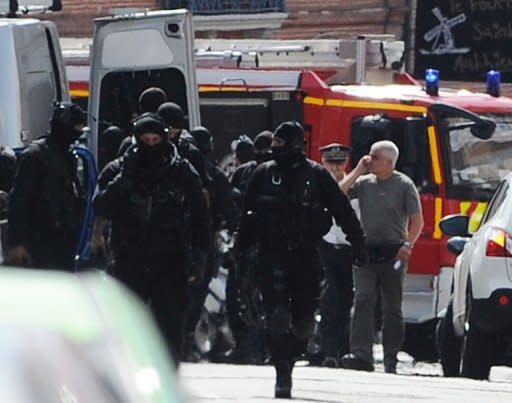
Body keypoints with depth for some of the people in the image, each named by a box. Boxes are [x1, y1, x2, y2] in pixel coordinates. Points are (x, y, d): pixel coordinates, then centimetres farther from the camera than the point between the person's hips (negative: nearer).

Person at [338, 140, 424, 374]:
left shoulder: (404, 185, -1)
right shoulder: (364, 183, 10)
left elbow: (417, 221, -3)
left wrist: (408, 245, -18)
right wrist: (358, 171, 0)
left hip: (393, 253, -2)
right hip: (366, 251, 2)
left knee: (392, 308, 4)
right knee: (363, 302, -13)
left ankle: (391, 360, 10)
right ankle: (361, 355, -21)